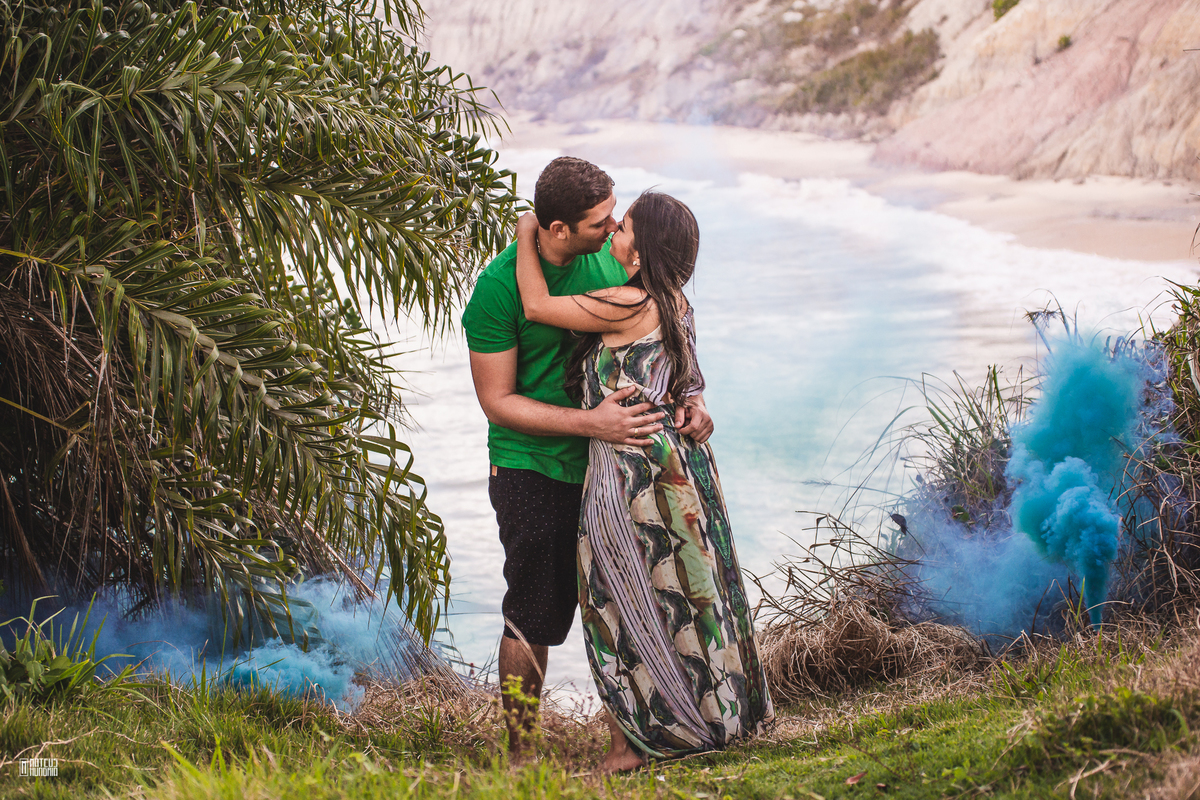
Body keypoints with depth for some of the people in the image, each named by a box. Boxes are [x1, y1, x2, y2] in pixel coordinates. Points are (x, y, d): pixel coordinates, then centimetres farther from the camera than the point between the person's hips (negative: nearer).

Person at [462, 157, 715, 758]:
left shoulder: (608, 259, -2)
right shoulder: (499, 286, -18)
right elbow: (497, 401, -16)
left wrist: (691, 398, -9)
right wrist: (591, 423, -25)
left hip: (607, 463, 5)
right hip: (533, 469, -5)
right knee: (534, 618, 0)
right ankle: (517, 757, 13)